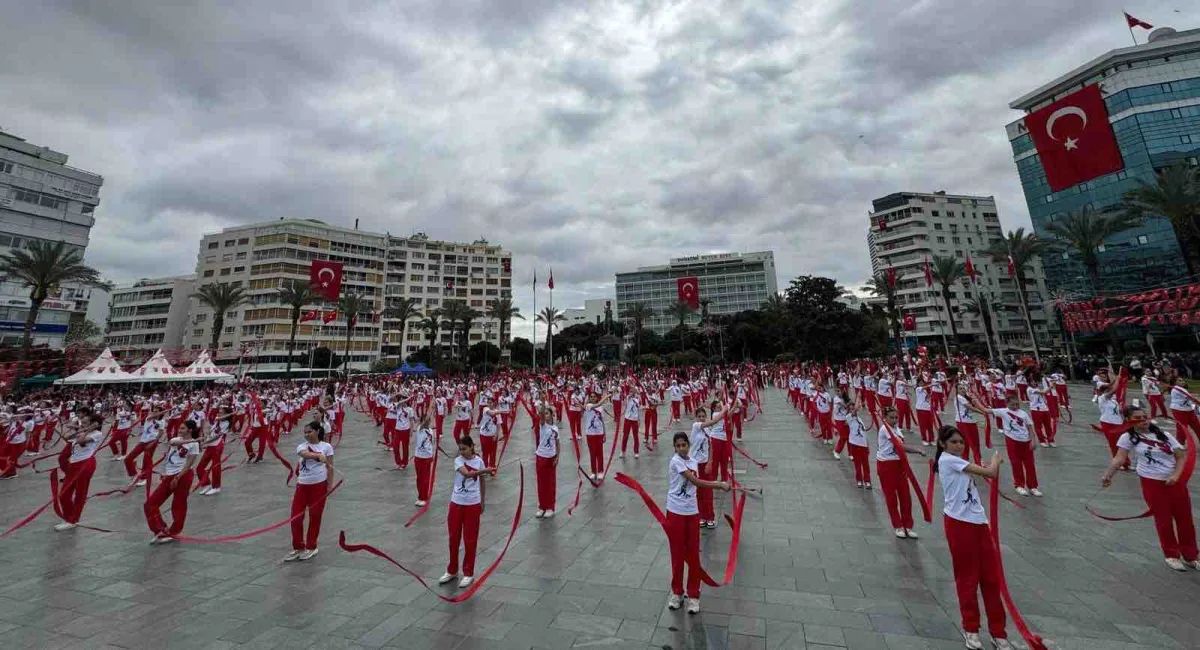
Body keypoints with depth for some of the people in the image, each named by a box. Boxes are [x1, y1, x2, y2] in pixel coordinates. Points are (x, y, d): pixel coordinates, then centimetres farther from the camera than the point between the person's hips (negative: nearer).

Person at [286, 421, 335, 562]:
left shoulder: (326, 446, -3)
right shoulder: (301, 446, 0)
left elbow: (329, 467, -2)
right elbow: (306, 454, -26)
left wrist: (330, 484, -9)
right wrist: (319, 455, -46)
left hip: (319, 485, -3)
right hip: (302, 485, 3)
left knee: (315, 517, 7)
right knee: (296, 516, 5)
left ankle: (311, 547, 24)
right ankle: (298, 548, 23)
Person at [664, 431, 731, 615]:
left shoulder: (693, 462, 5)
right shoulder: (676, 461, -16)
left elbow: (694, 485, 7)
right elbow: (696, 481, -20)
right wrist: (720, 485, -18)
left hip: (692, 512, 5)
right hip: (675, 512, -5)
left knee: (693, 555, 10)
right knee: (677, 554, 9)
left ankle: (693, 595, 26)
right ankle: (676, 592, 28)